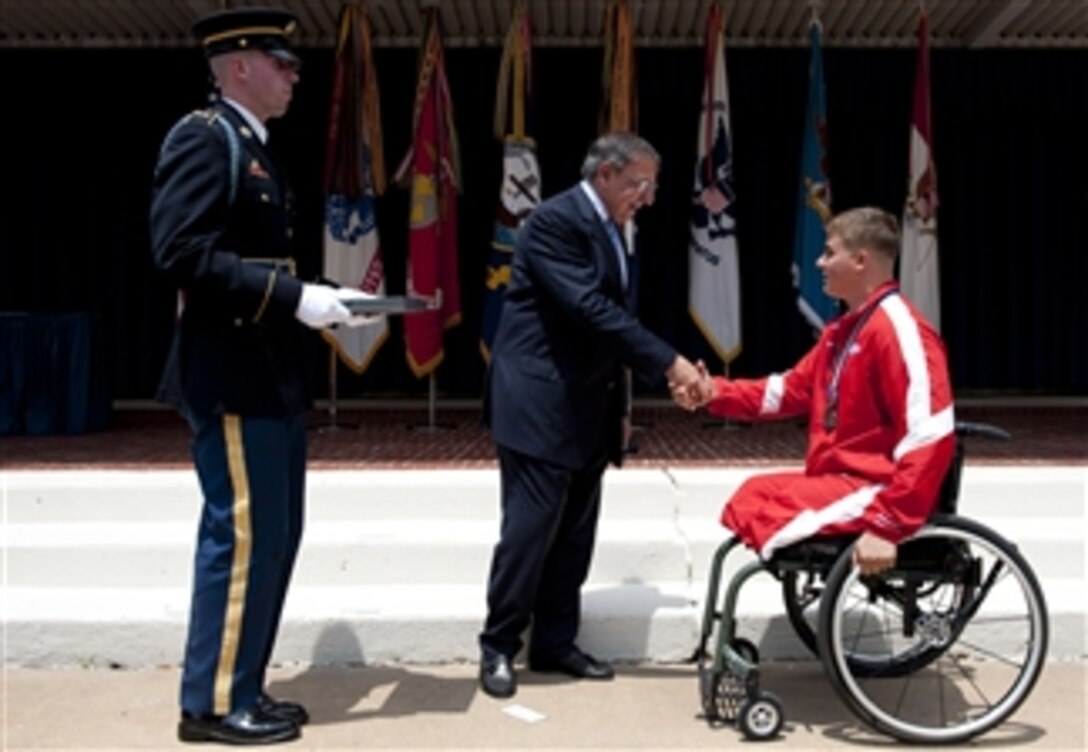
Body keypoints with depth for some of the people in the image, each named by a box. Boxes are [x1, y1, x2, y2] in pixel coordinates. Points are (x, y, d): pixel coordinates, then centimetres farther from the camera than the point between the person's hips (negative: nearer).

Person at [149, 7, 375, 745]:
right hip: (233, 376, -10)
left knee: (274, 534, 12)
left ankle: (241, 689, 23)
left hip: (271, 374, 10)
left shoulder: (255, 148, 19)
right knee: (245, 535, -4)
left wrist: (315, 298, 5)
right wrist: (294, 296, -23)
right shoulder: (202, 137, -10)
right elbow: (183, 253, -21)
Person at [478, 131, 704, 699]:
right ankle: (498, 646, 10)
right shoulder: (554, 220, -14)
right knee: (531, 527, -5)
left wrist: (618, 406, 18)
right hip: (539, 403, -9)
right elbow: (591, 310, -24)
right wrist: (668, 362, -24)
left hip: (586, 408, 9)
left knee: (575, 531, 11)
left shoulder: (608, 228, 15)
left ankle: (555, 642, 22)